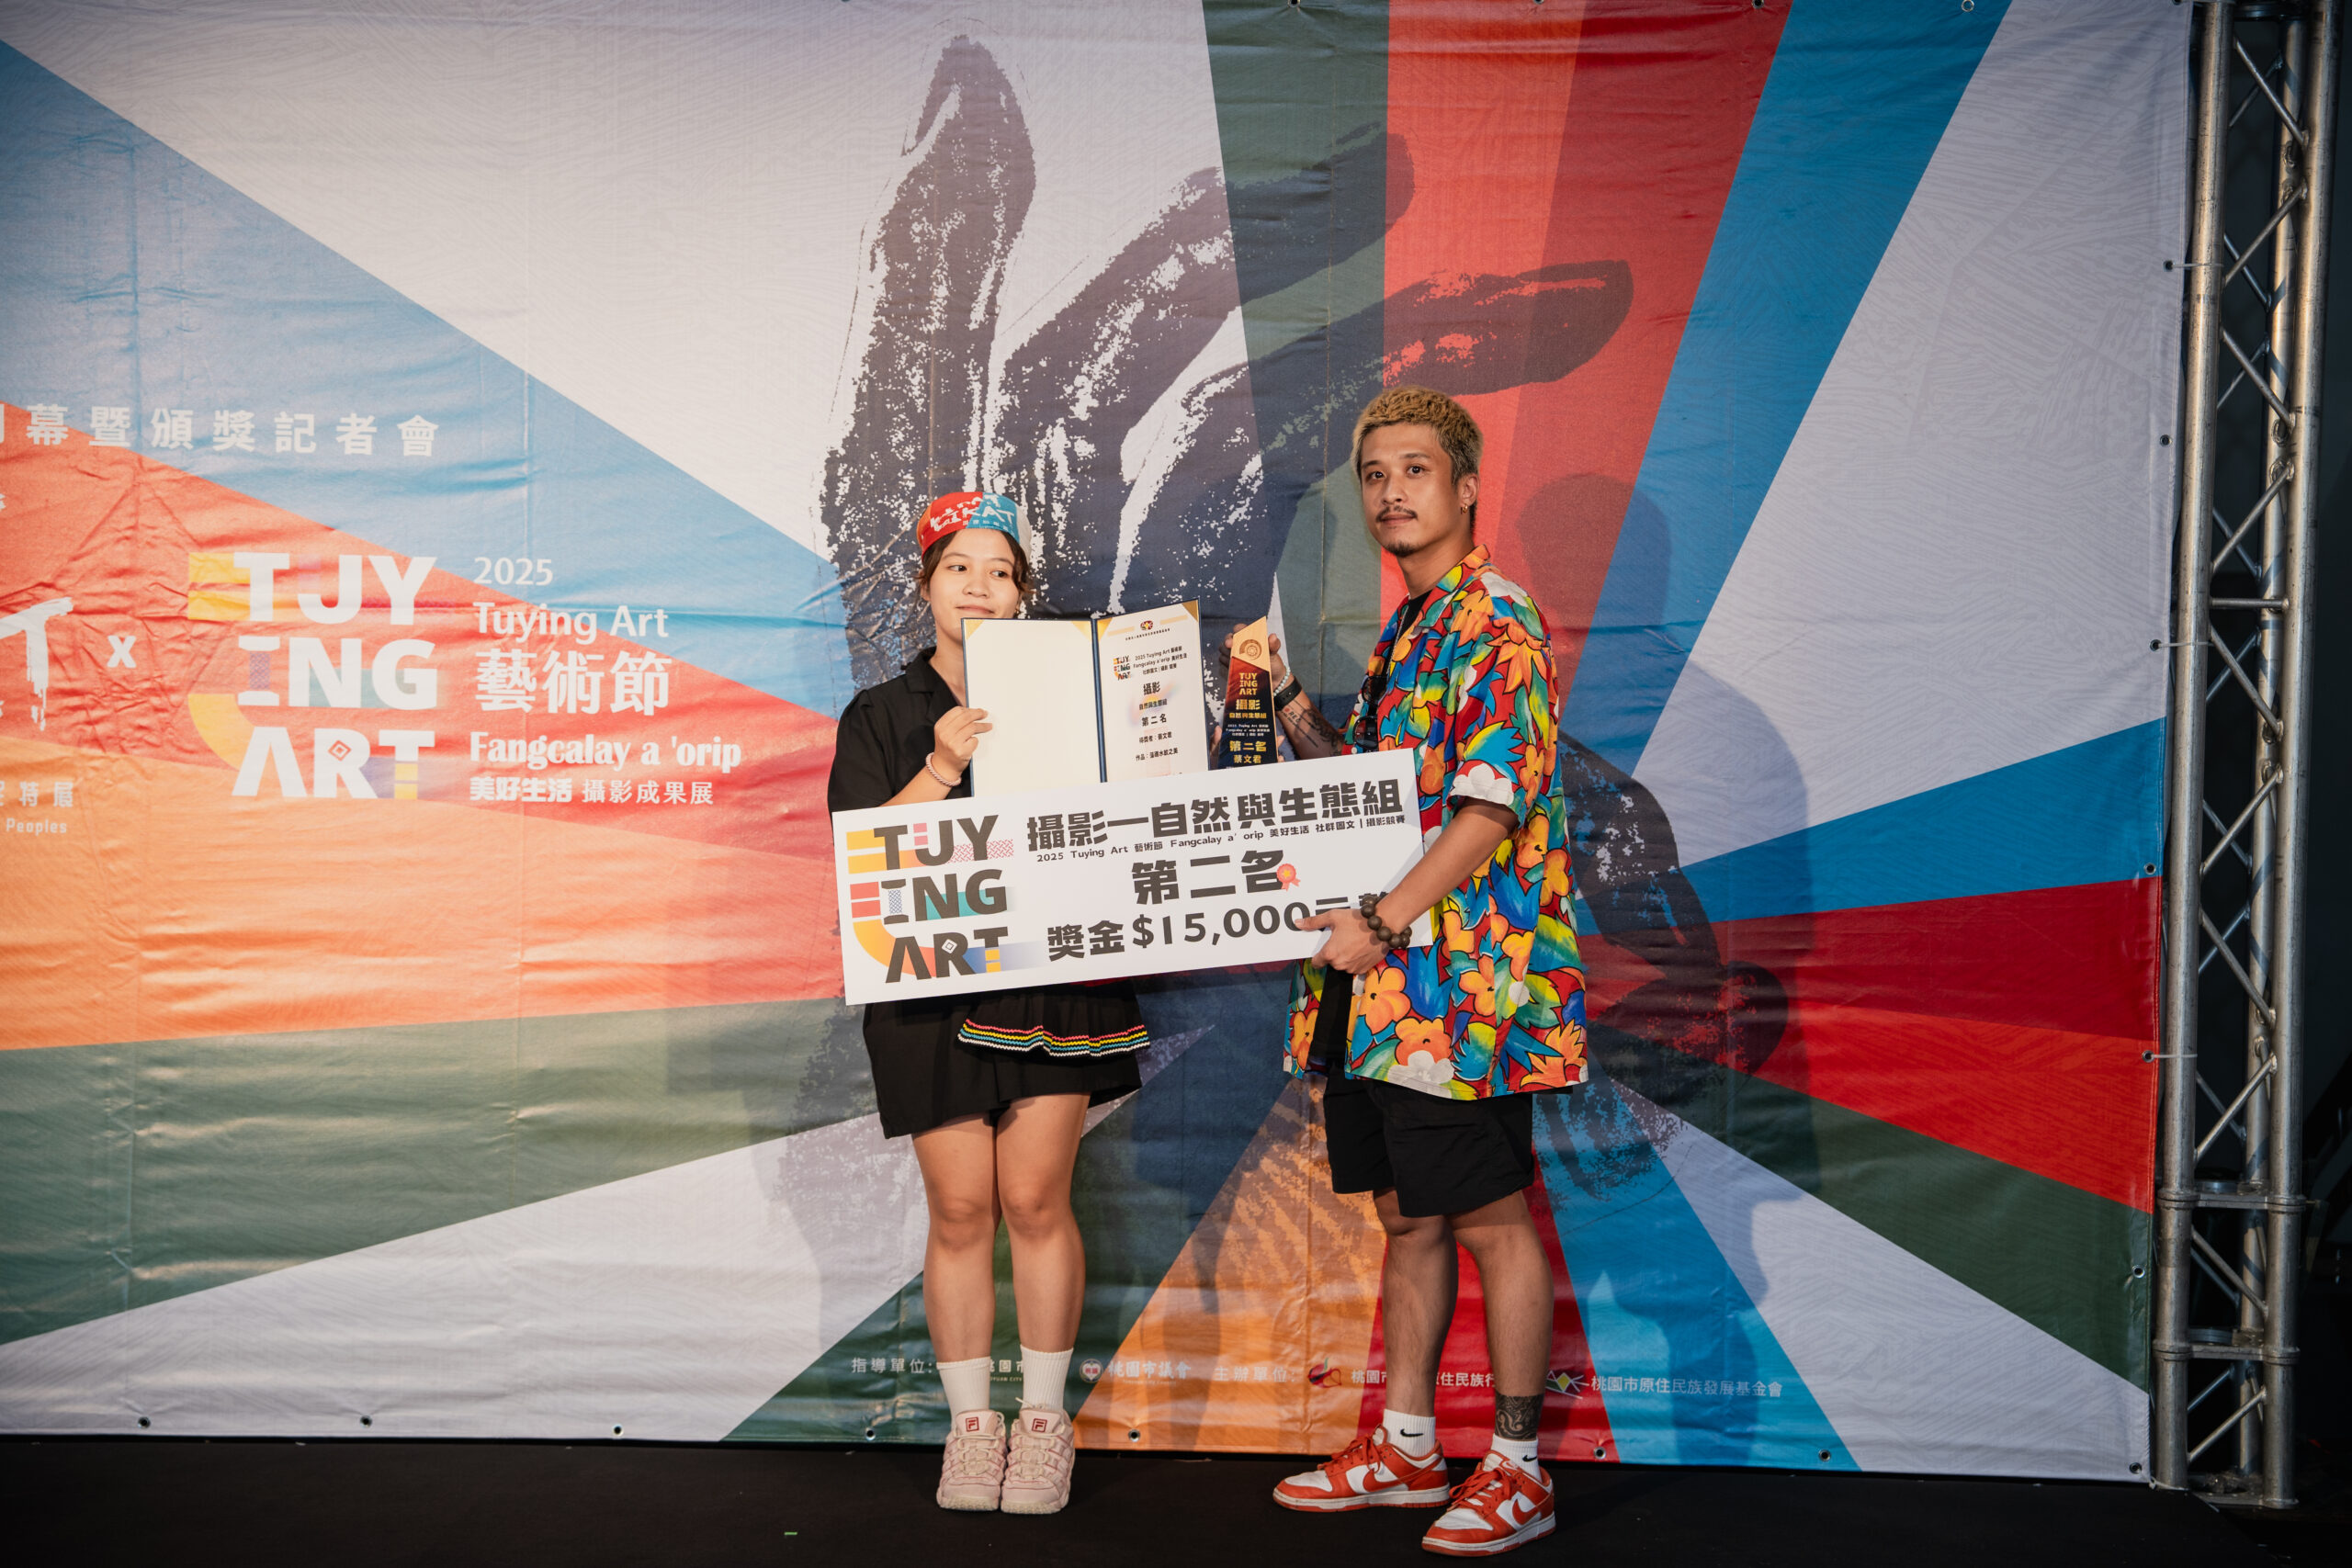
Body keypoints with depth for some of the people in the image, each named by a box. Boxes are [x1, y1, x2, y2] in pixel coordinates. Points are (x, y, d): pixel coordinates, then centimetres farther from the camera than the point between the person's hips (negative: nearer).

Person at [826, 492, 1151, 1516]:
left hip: (1053, 977, 0)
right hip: (933, 985, 0)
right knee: (960, 1208, 2)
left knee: (1036, 1199, 0)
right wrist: (942, 770, -16)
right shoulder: (881, 716, 8)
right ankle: (972, 1423, 16)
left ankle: (1044, 1417, 15)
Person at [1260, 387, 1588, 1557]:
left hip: (1462, 984, -9)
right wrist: (1287, 705, 12)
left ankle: (1517, 1469, 12)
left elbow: (1493, 808, -19)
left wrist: (1383, 921, -24)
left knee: (1492, 1219, 1)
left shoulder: (1497, 624, -10)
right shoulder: (1403, 633, 18)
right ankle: (1404, 1448, 26)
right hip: (1383, 986, 9)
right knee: (1407, 1214, 15)